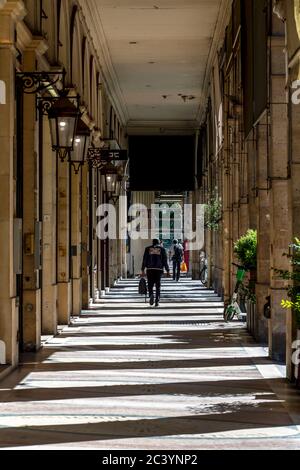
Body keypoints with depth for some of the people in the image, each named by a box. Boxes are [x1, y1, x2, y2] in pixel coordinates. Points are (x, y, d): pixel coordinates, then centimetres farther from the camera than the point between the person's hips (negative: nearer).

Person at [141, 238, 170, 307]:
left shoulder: (148, 249, 8)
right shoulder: (162, 249, 7)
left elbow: (144, 260, 2)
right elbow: (165, 260, 2)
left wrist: (143, 270, 1)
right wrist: (168, 270, 4)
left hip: (150, 269, 0)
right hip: (159, 269, 0)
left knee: (150, 285, 7)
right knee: (158, 286, 6)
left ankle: (151, 295, -22)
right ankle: (157, 301, -2)